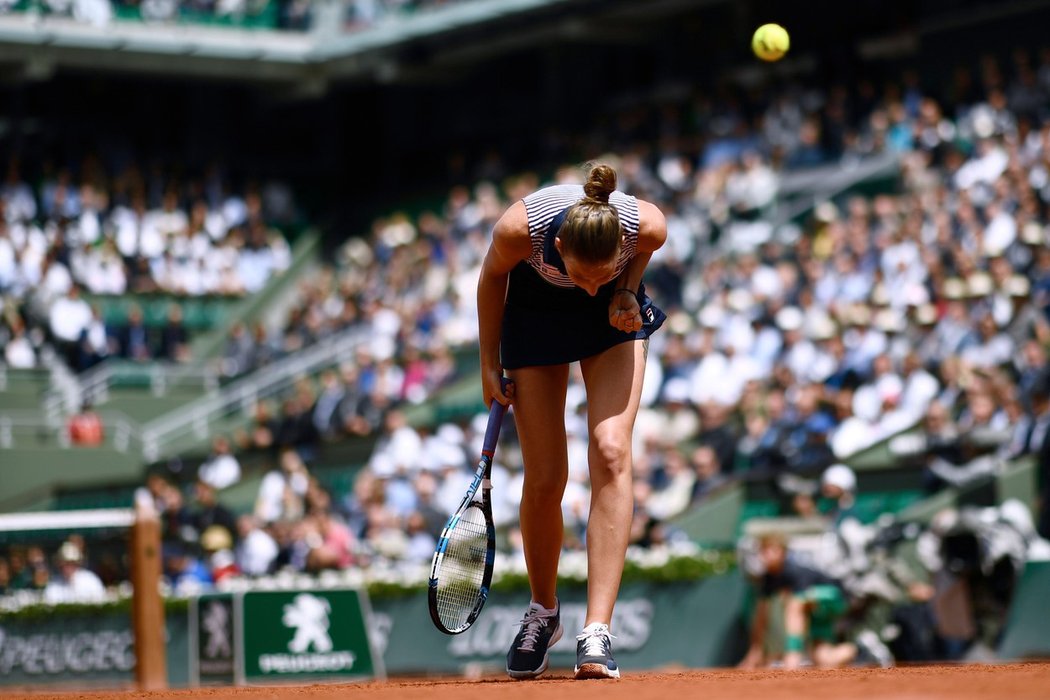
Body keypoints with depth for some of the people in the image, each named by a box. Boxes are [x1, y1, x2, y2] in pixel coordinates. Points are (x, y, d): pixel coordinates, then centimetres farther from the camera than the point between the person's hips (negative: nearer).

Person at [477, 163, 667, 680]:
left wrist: (626, 289, -21)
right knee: (544, 479, -3)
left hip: (616, 312, 0)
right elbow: (493, 276, -11)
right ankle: (542, 613, 25)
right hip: (535, 306, 0)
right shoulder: (519, 228, -36)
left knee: (611, 453, -20)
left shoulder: (647, 225, -34)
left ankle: (596, 635, -21)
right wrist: (489, 364, -3)